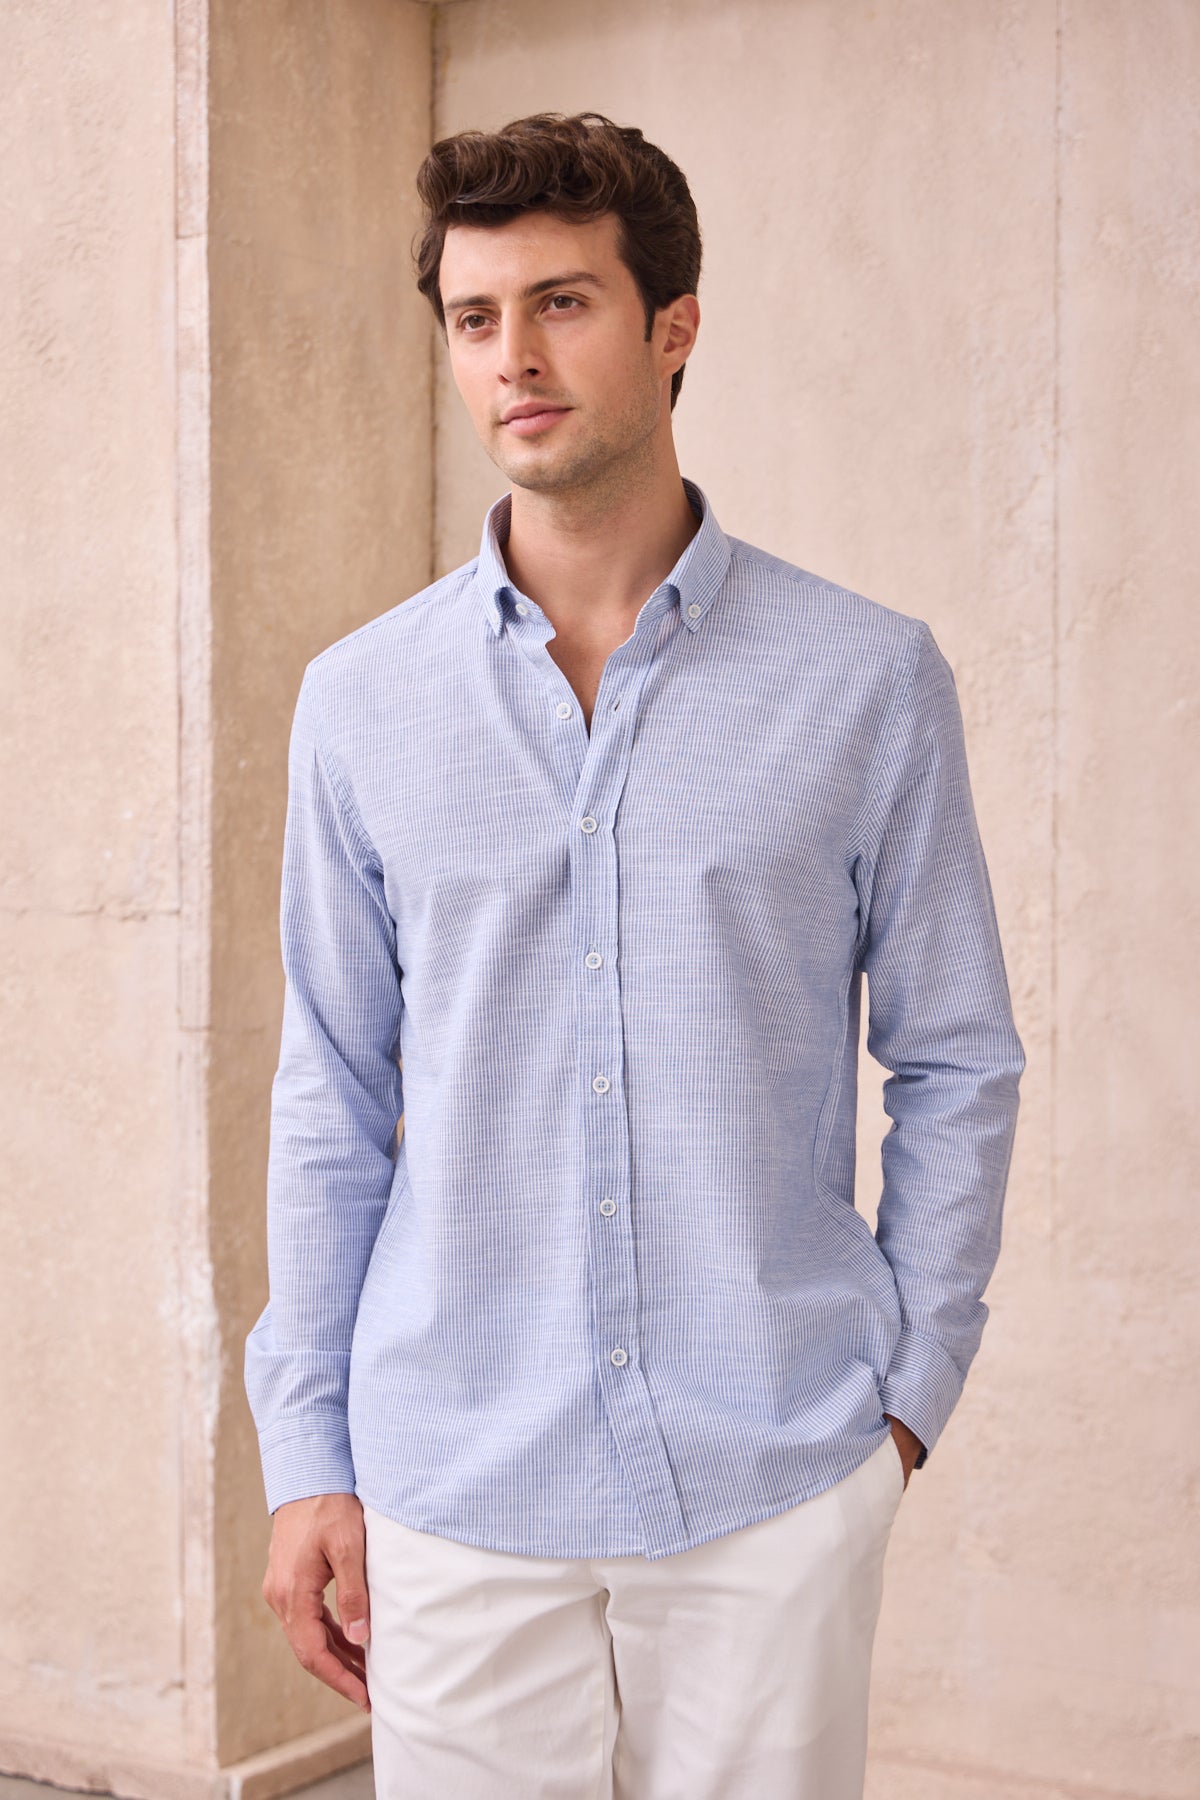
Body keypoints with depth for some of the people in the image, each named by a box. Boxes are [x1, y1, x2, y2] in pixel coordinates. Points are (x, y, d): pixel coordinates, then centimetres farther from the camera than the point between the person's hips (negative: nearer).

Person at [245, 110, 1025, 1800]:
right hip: (455, 1483, 1)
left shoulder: (868, 679, -2)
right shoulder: (361, 699, 3)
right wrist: (306, 1455, 4)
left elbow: (955, 1063, 4)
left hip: (774, 1479, -1)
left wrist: (911, 1386, 0)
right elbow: (333, 1098, 6)